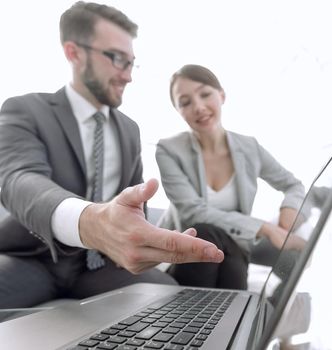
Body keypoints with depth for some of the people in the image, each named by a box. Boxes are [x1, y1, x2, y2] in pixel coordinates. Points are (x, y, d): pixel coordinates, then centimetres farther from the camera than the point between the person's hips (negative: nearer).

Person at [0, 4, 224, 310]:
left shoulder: (130, 129, 11)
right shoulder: (24, 111, -6)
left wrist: (136, 242, -3)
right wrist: (90, 223, -50)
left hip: (99, 265, 5)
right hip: (33, 262, -4)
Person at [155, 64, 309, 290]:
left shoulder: (249, 148, -1)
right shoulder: (169, 151, -12)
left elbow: (294, 185, 13)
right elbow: (194, 213, -22)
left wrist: (288, 218, -10)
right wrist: (265, 229, -24)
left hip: (230, 253, 1)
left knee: (232, 268, -35)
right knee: (204, 233, -35)